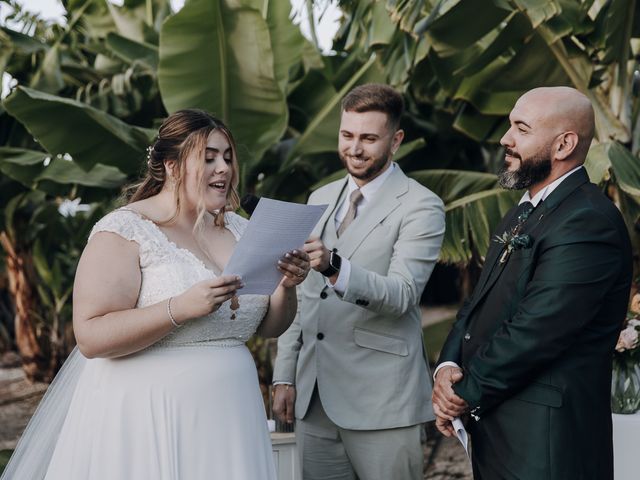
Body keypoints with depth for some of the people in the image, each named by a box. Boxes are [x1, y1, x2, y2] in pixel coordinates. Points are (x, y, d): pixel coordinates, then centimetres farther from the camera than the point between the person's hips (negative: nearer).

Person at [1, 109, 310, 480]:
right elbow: (91, 336, -18)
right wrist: (181, 308, -26)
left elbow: (269, 326, 13)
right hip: (145, 423, -6)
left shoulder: (240, 230, 9)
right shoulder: (125, 232, -10)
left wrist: (288, 287, -7)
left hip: (223, 425, 6)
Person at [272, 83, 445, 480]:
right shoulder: (320, 199, 14)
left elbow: (403, 294, -19)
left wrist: (335, 268, -35)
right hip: (314, 401, 6)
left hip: (380, 403, -5)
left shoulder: (421, 207, -6)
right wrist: (285, 375, 11)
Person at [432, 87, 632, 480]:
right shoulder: (524, 214, 14)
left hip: (542, 444, -9)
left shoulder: (588, 222, -19)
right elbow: (479, 304, 12)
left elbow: (533, 333, -23)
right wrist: (448, 366, -5)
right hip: (496, 432, 9)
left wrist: (467, 393, -11)